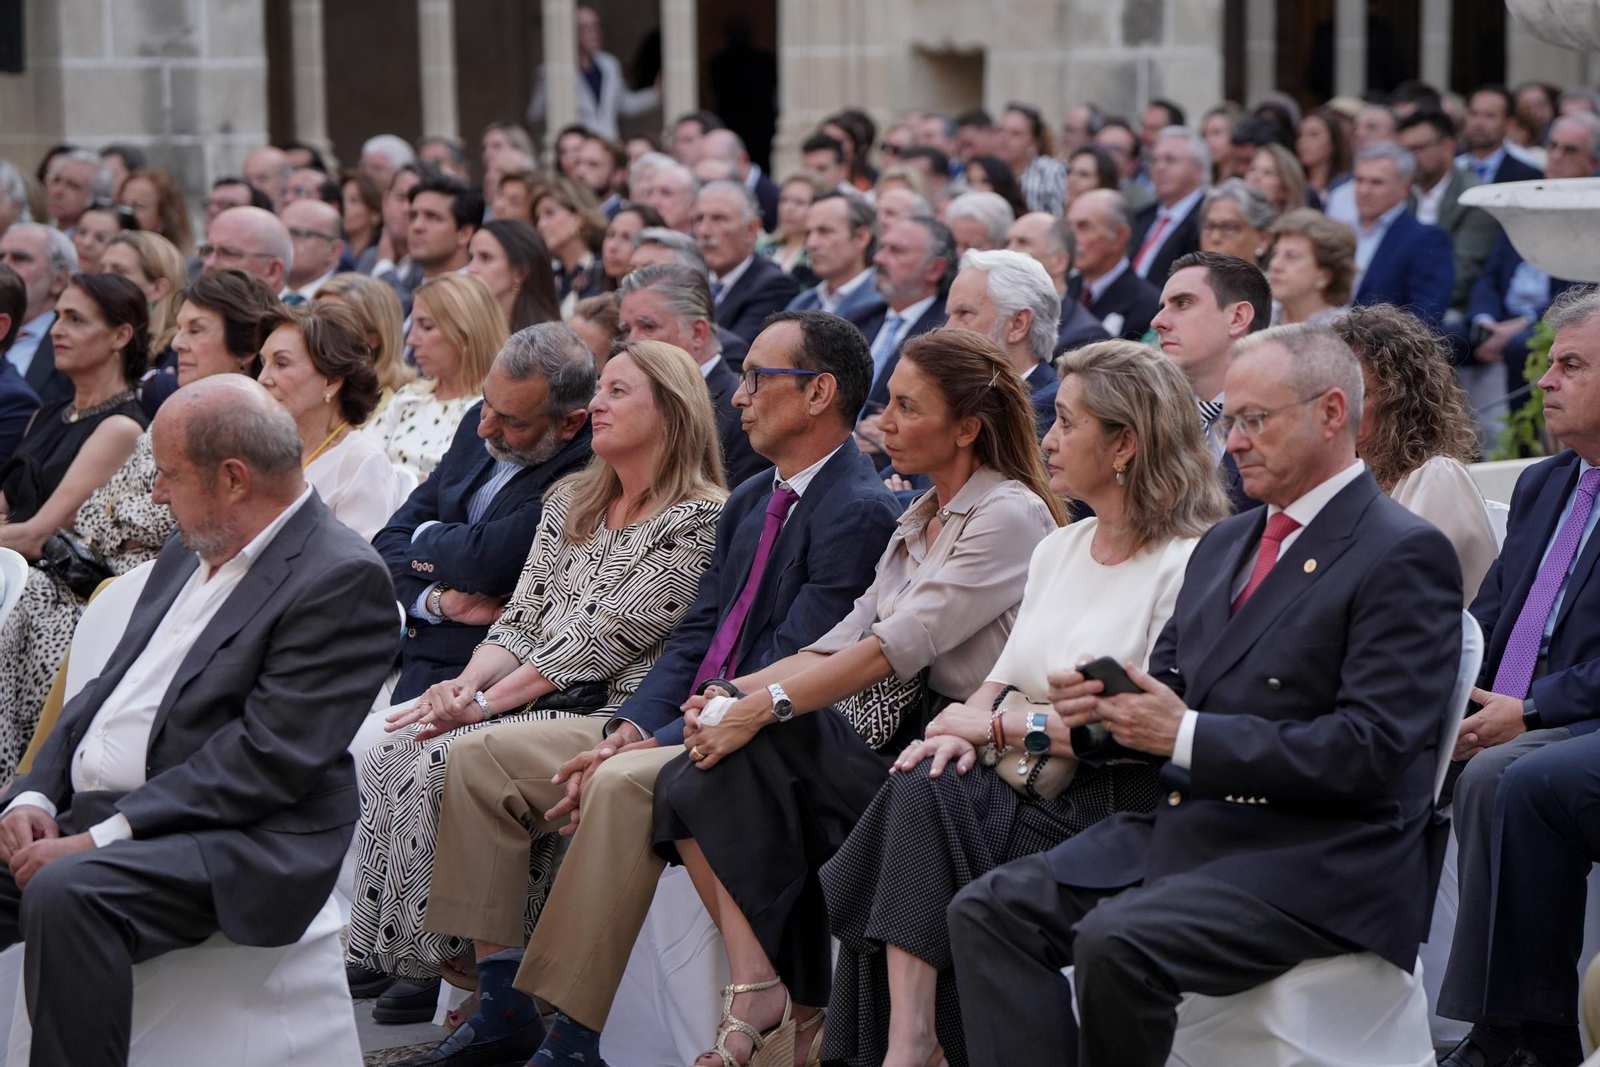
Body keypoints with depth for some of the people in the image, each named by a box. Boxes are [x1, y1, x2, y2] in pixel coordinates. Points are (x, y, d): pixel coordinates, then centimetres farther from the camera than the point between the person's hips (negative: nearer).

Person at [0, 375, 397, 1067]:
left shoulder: (343, 578, -9)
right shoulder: (189, 554, 20)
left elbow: (268, 757, -17)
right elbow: (106, 692, 20)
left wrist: (103, 837, -19)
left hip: (240, 841, -9)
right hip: (90, 816, 9)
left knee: (66, 893, -34)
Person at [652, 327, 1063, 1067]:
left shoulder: (1010, 515, -9)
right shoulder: (918, 521, 20)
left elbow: (900, 646, -19)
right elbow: (848, 639, 12)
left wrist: (766, 704, -22)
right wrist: (734, 693, -5)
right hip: (904, 743, 8)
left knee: (755, 747, -25)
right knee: (690, 783, -13)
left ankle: (764, 1002, -18)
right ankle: (760, 1002, -20)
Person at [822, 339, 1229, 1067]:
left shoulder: (1187, 564, -9)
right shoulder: (1058, 549, 18)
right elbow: (1004, 678, 18)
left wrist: (1001, 725, -10)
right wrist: (966, 726, -6)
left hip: (1113, 810, -7)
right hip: (1019, 789, 7)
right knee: (920, 784, -24)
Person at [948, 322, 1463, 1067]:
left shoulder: (1404, 556, -8)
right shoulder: (1225, 544, 19)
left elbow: (1370, 751, -18)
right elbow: (1168, 691, 23)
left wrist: (1188, 735, -18)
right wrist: (1101, 707, -3)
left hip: (1314, 862, -8)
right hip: (1183, 830, 9)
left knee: (1117, 942, -30)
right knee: (989, 910, -8)